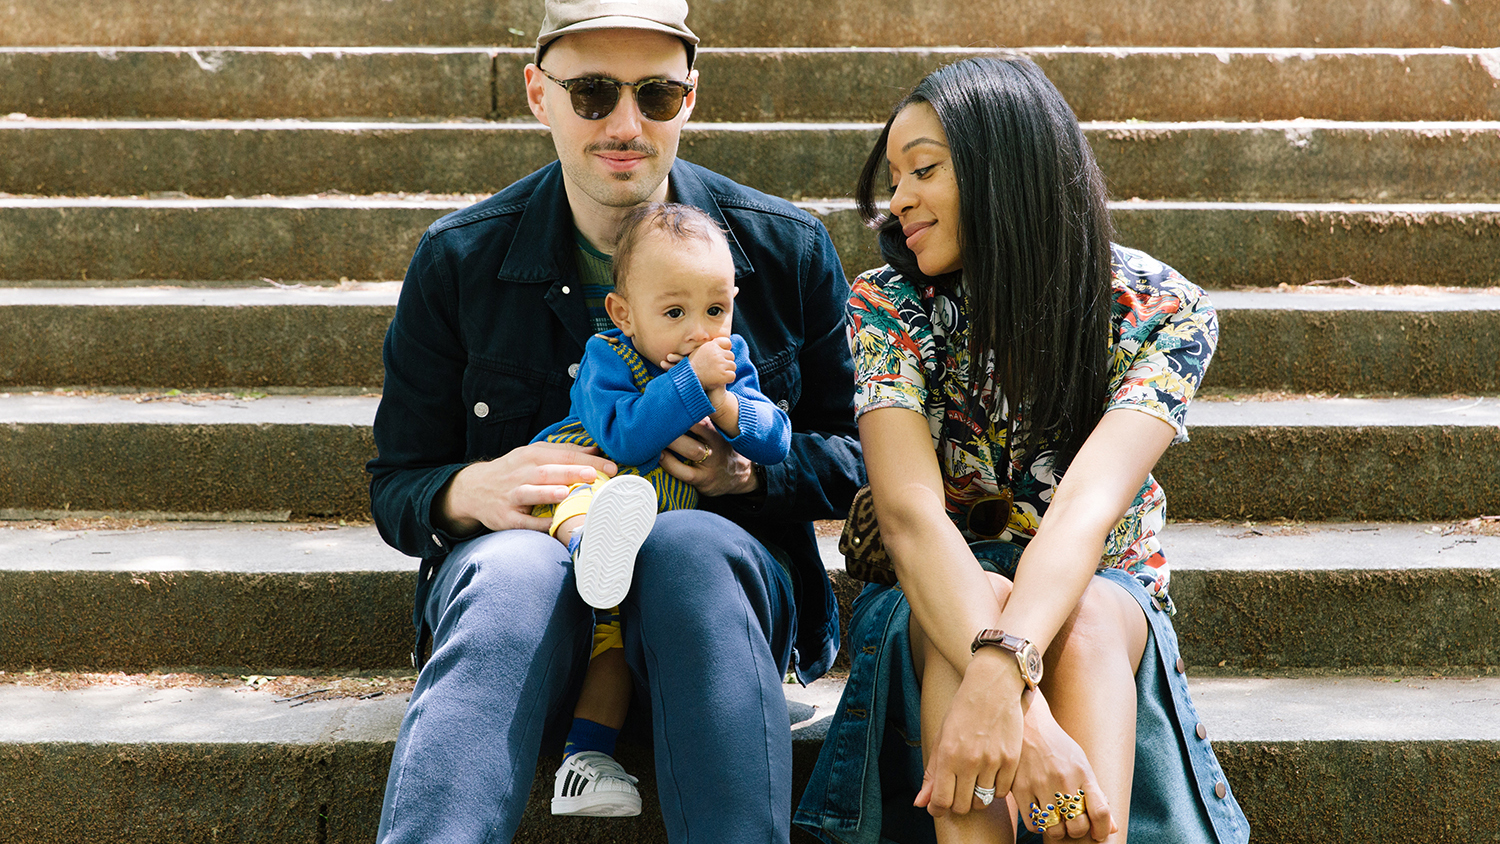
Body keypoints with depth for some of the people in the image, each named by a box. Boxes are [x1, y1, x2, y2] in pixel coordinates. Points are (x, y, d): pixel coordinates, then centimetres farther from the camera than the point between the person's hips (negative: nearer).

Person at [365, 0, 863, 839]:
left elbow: (857, 453, 9)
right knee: (516, 565, -37)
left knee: (691, 544, -36)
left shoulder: (788, 248, 3)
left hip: (710, 579, 0)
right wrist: (472, 491, -19)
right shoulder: (458, 260, 2)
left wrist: (753, 472, -13)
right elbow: (397, 485, 6)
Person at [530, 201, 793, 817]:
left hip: (667, 526, 4)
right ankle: (591, 545, -67)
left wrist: (723, 405, -23)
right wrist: (691, 382, -30)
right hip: (578, 491, -4)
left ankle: (587, 751, -14)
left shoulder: (730, 362, 6)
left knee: (614, 625, -14)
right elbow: (625, 436, -25)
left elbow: (775, 442, -5)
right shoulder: (606, 361, -7)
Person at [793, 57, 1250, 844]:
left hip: (1102, 596, 0)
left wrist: (1000, 673, -50)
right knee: (978, 599, -34)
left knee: (1083, 616, -35)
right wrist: (1021, 702, -45)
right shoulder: (888, 305, -13)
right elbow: (910, 511, -28)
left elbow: (1086, 505, -31)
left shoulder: (1162, 312, -14)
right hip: (935, 599, 0)